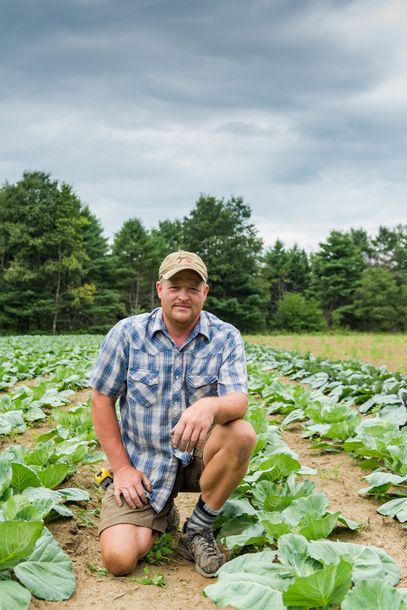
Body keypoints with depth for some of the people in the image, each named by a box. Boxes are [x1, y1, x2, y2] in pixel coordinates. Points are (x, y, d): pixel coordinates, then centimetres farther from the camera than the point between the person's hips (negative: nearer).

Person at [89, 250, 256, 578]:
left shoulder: (226, 337, -9)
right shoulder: (127, 333, -9)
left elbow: (239, 402, -22)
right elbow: (102, 400, -2)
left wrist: (211, 406, -47)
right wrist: (121, 467, -7)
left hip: (199, 453, 1)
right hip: (142, 463, 0)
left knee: (243, 433, -32)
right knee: (119, 558, -18)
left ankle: (198, 529, -7)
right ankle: (161, 514, 18)